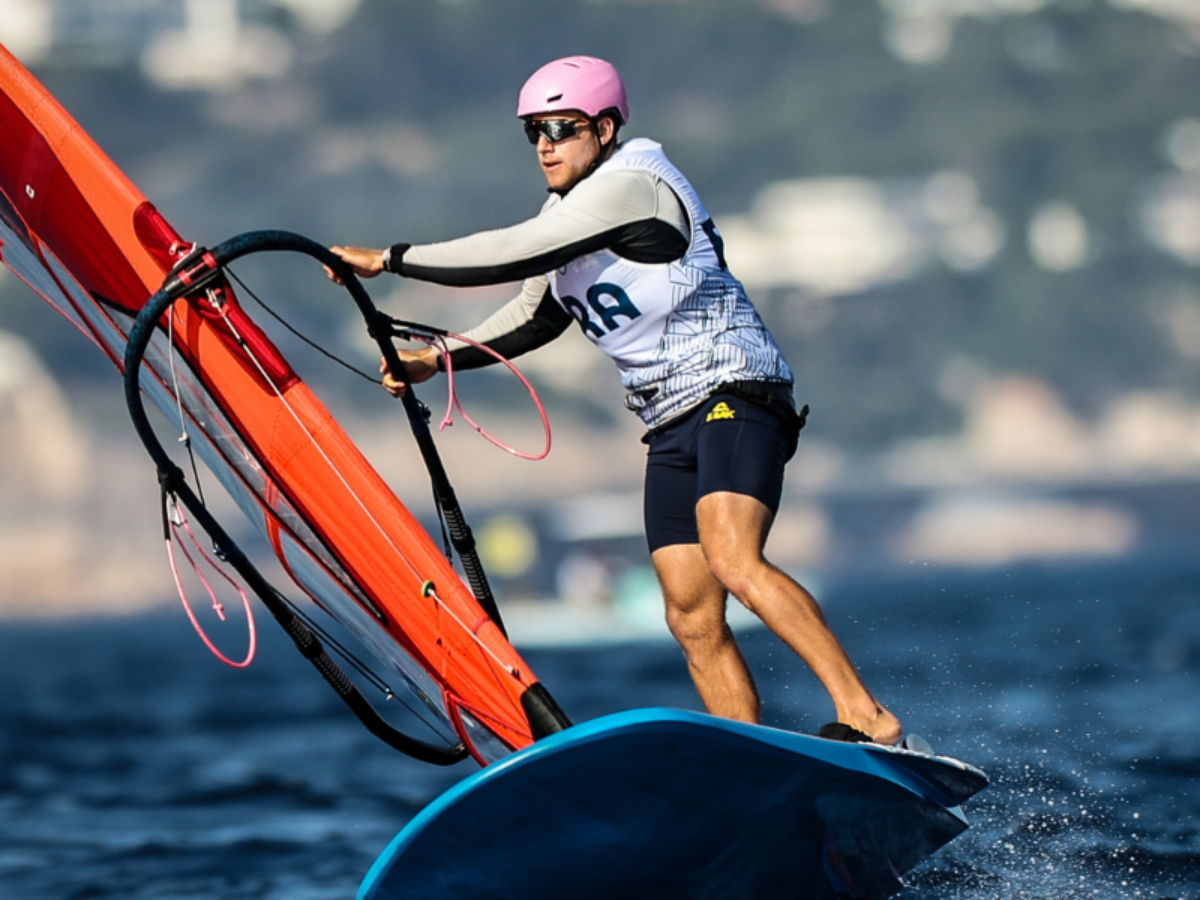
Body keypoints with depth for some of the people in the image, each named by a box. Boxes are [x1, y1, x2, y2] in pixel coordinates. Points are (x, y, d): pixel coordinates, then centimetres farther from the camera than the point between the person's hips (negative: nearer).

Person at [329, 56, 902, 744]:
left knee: (732, 559, -31)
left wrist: (389, 260, -14)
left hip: (735, 393, -9)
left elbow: (513, 255, -20)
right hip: (672, 427, 9)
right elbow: (536, 316, 28)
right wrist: (440, 359, 15)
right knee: (692, 618, -2)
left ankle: (868, 719, -36)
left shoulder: (631, 184, -13)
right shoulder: (566, 211, 16)